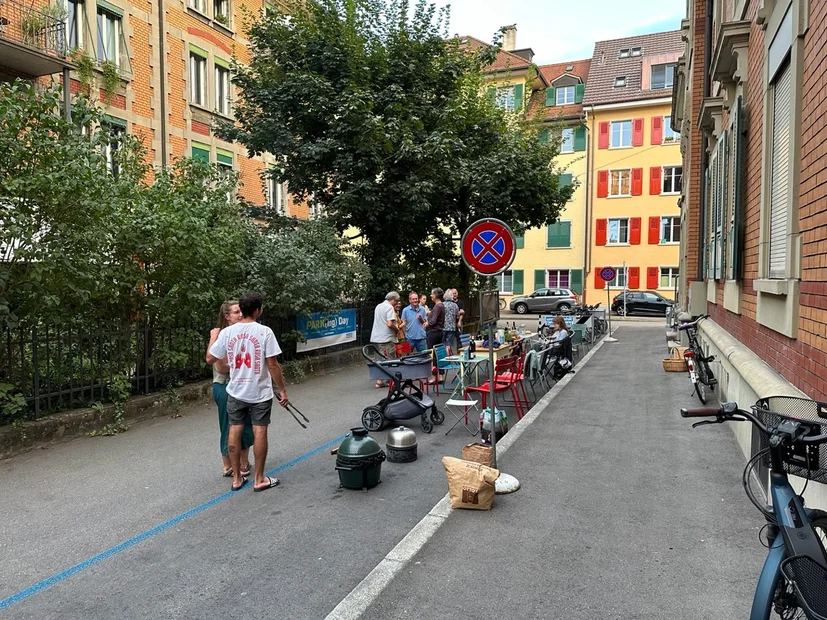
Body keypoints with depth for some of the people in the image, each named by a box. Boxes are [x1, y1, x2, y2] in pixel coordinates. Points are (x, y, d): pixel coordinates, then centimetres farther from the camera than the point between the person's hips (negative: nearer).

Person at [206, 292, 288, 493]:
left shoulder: (227, 332, -2)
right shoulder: (264, 332, -14)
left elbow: (210, 359, 7)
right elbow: (272, 365, -15)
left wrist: (212, 338, 24)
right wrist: (282, 389, -5)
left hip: (235, 391, 4)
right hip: (260, 392, -4)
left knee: (235, 431, 11)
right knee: (259, 431, 4)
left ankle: (237, 478, 20)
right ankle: (259, 480, 11)